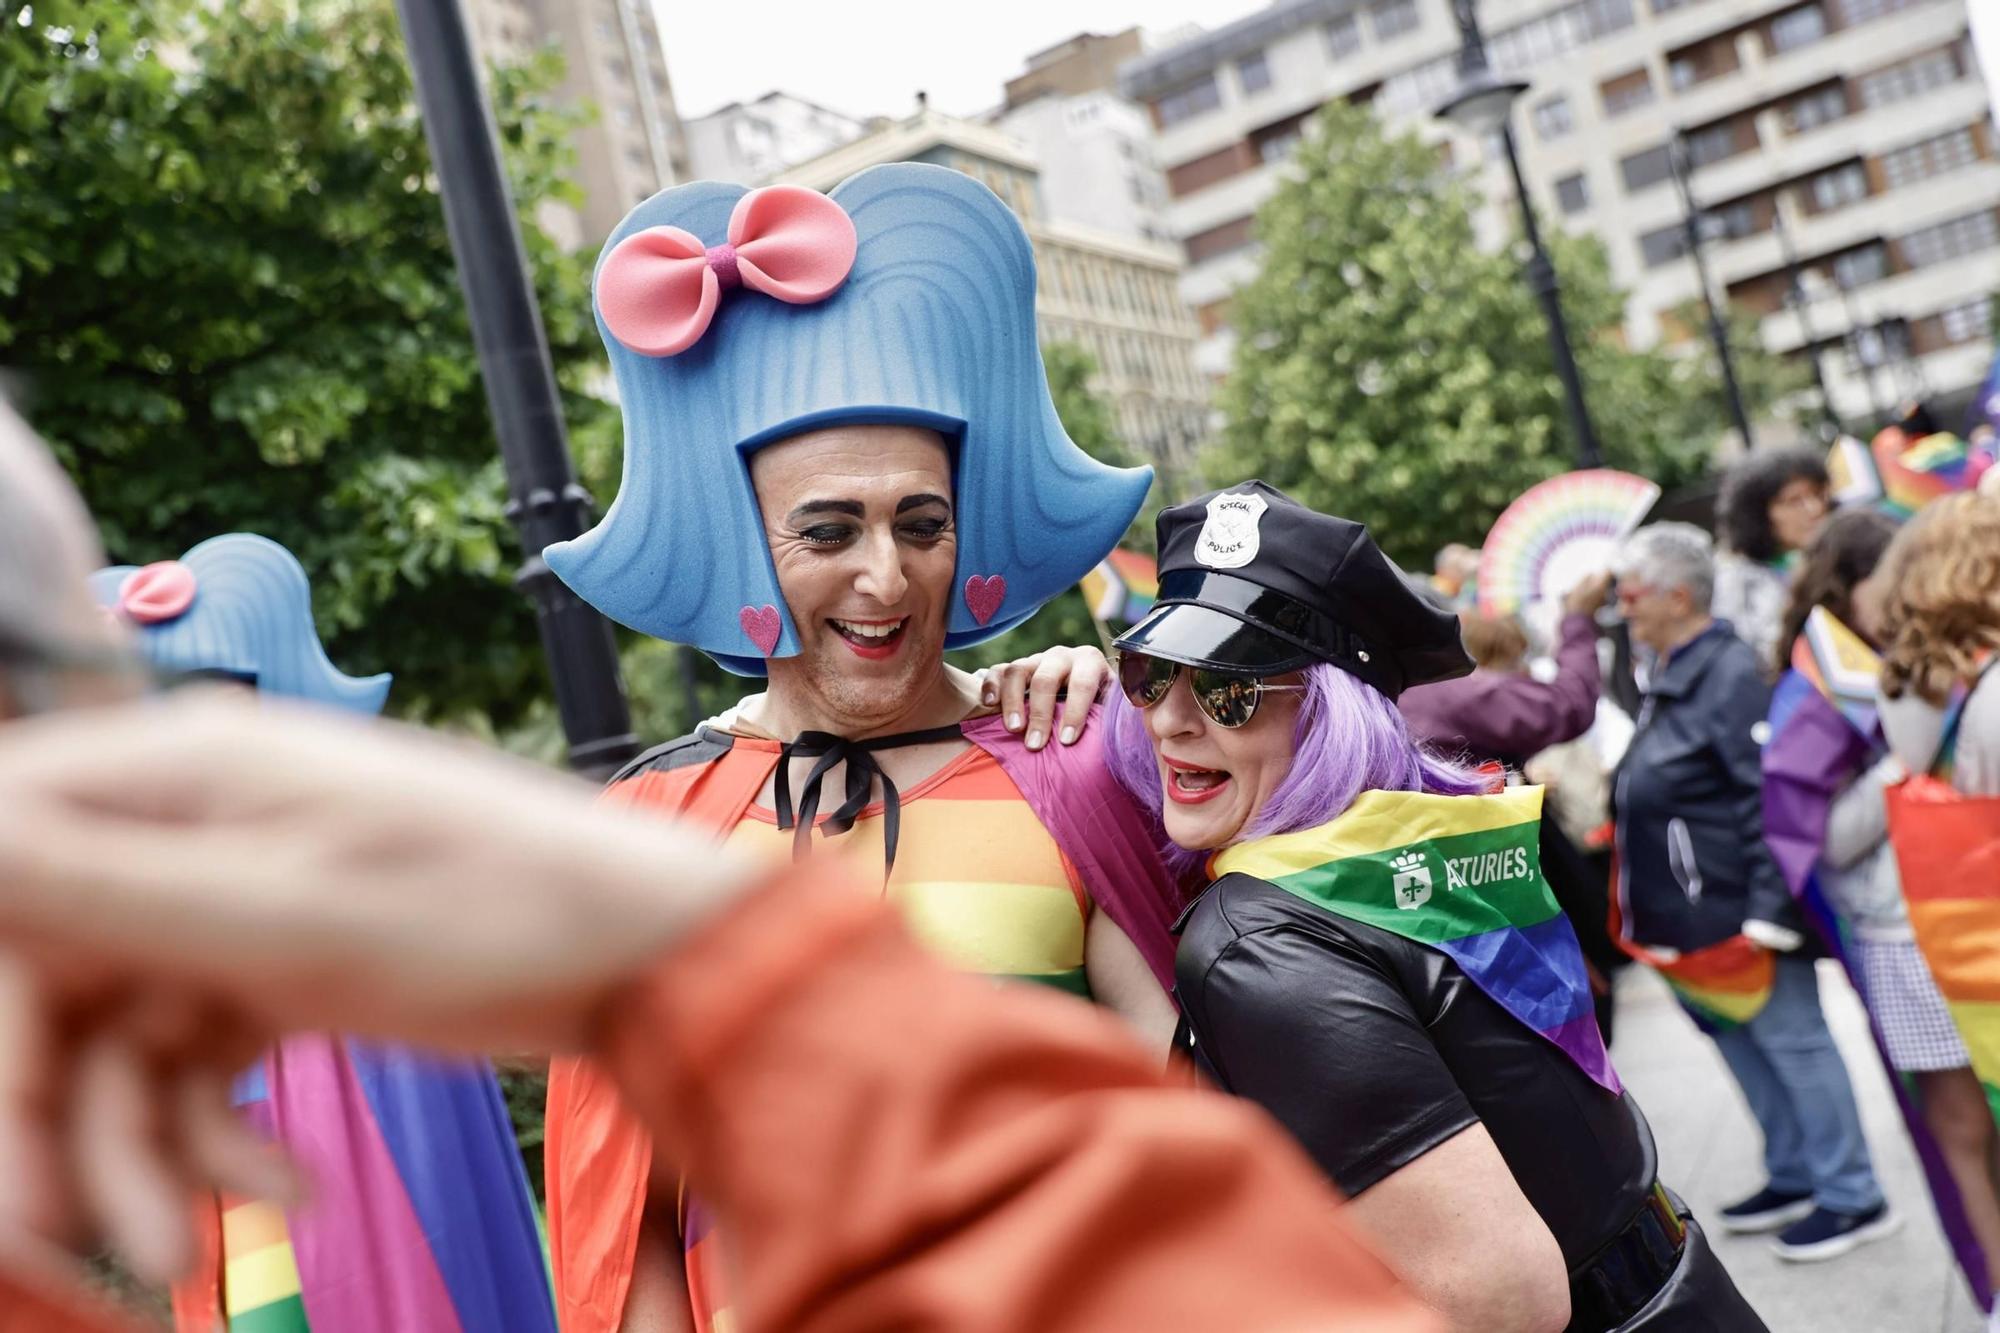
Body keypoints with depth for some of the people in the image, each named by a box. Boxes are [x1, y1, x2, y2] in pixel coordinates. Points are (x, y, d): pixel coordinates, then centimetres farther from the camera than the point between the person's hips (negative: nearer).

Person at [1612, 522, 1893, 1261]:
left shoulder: (1729, 672, -18)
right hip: (1688, 915, 10)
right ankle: (1793, 1176, 33)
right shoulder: (1667, 678, 11)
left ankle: (1852, 1198, 16)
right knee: (1740, 1041, 18)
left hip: (1735, 909, -10)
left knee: (1791, 1037, 2)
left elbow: (1768, 796, -22)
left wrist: (1769, 907, -24)